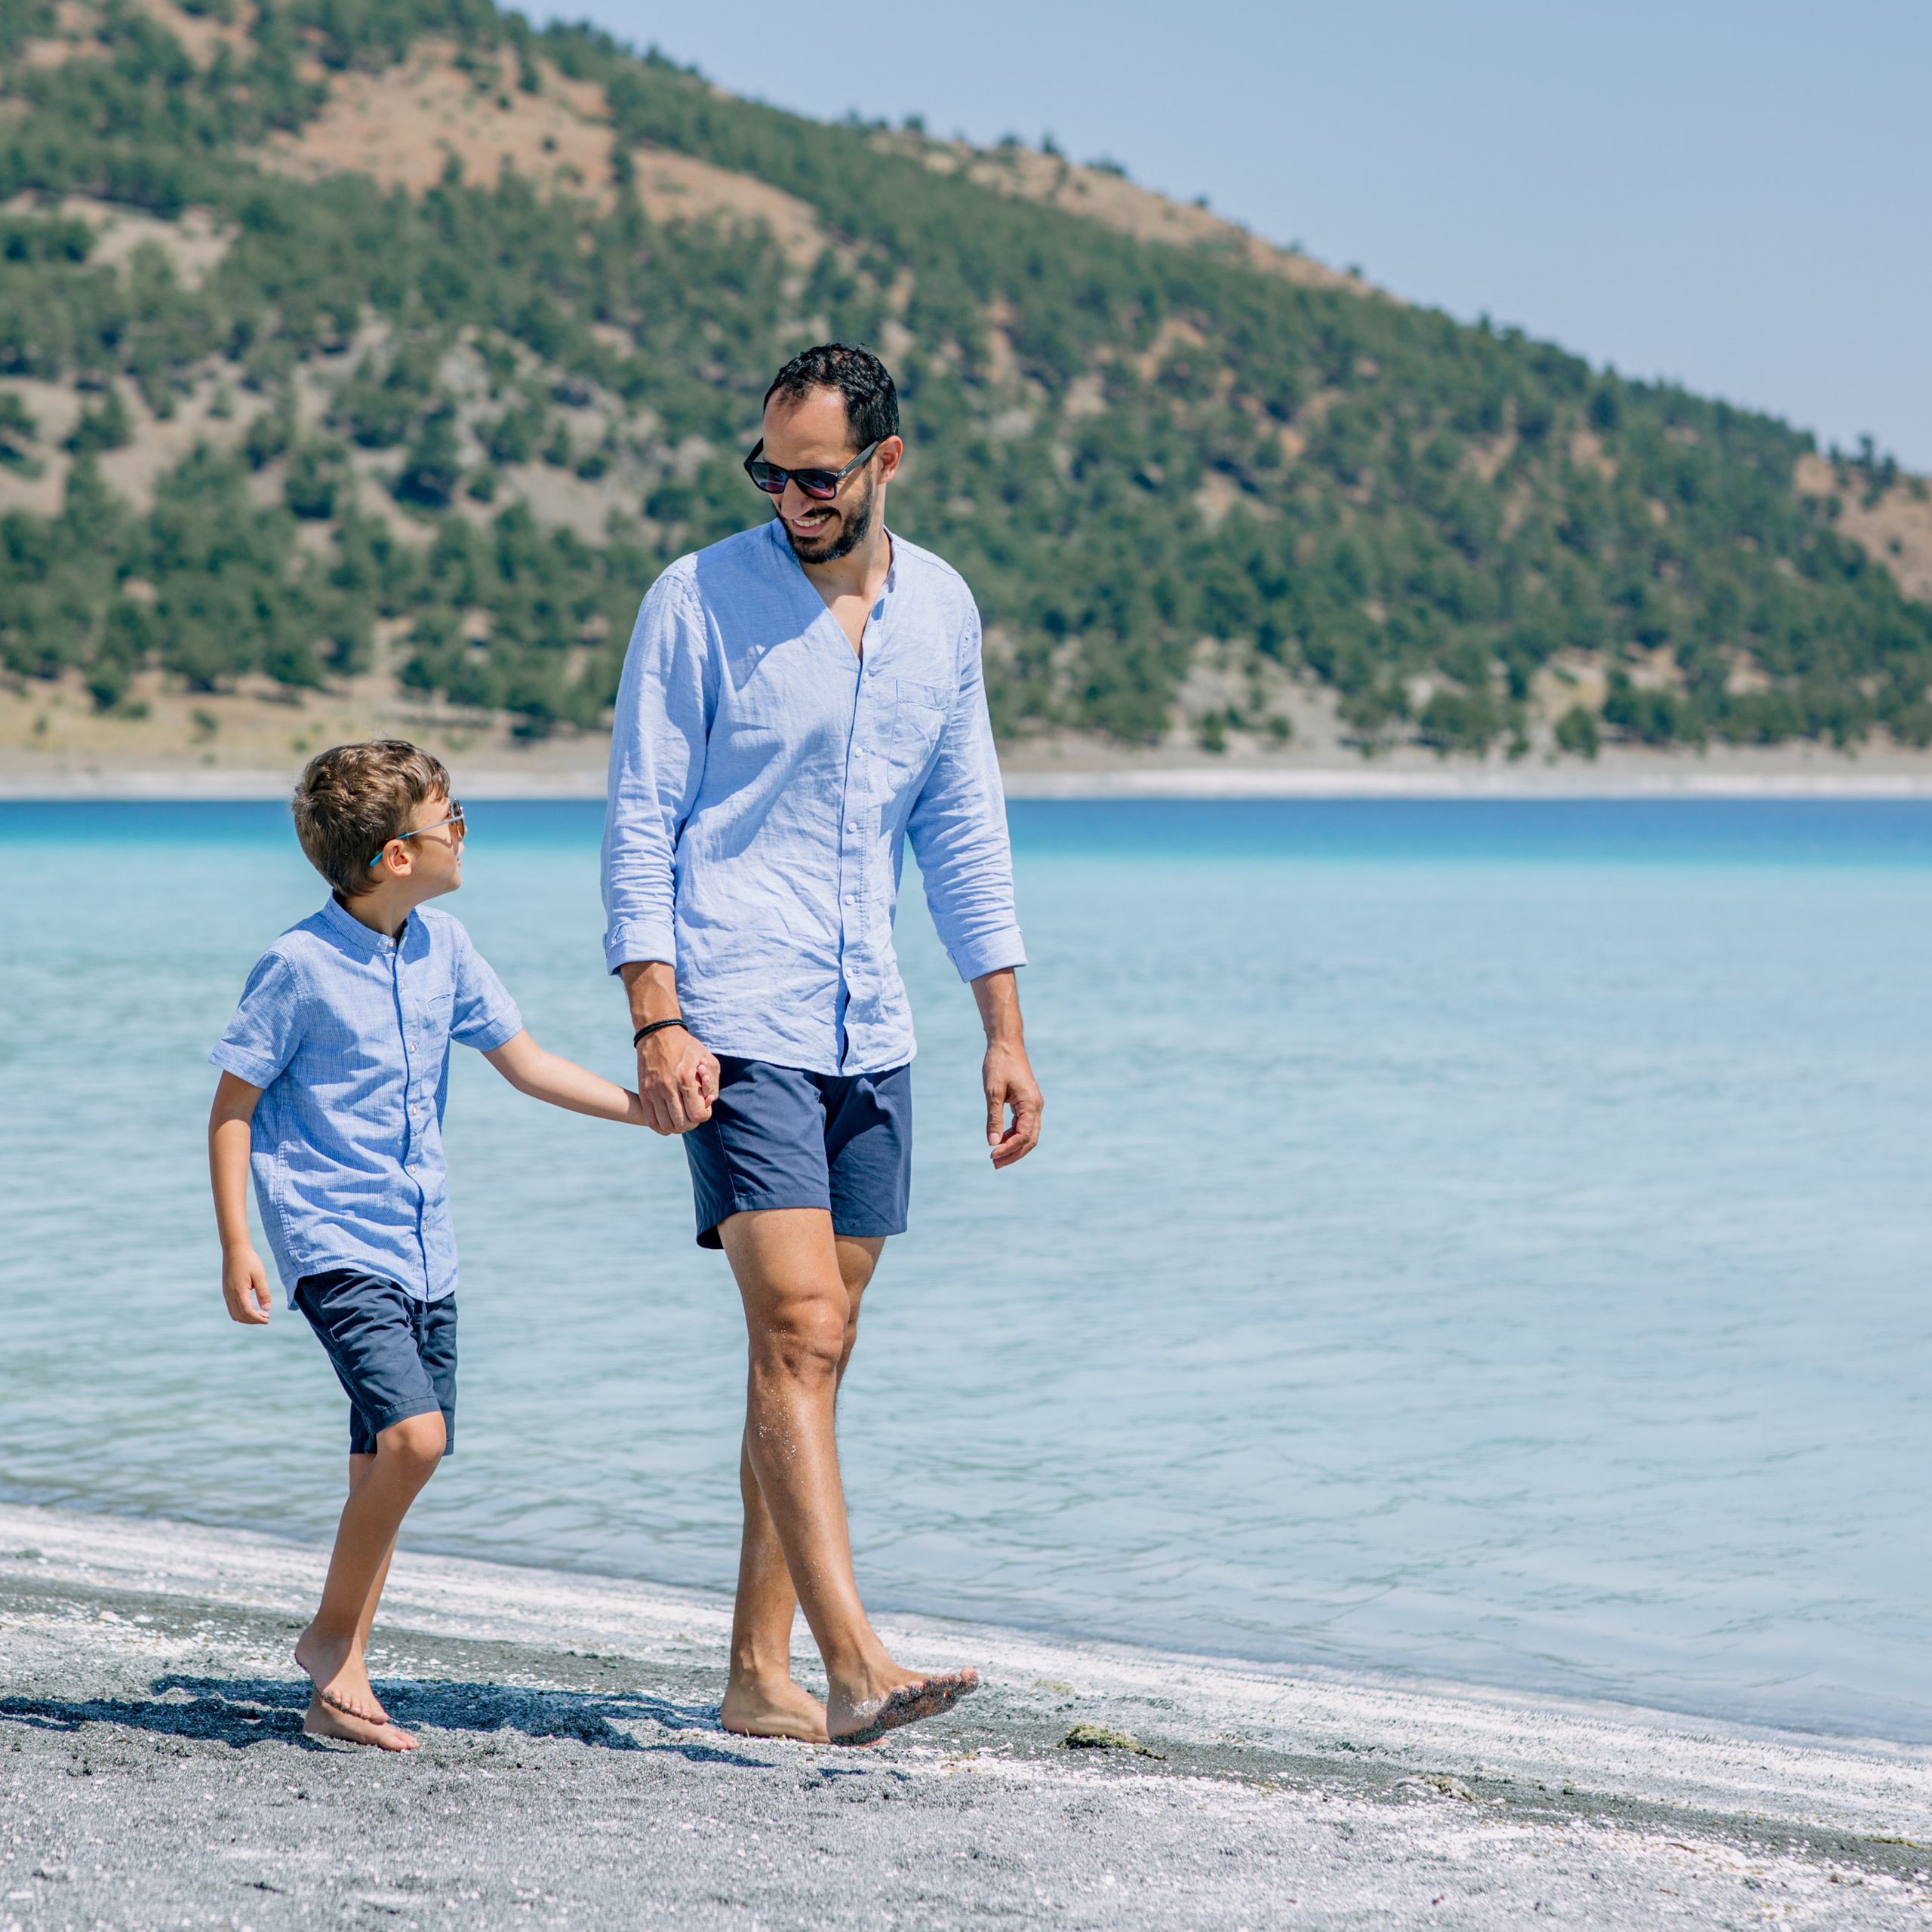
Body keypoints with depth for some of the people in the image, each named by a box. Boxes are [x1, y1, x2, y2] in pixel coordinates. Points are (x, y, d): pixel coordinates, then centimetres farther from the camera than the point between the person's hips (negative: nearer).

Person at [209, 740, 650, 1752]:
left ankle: (339, 1686, 16)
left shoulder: (442, 947, 7)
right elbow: (232, 1106, -5)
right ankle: (330, 1632, -3)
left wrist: (647, 1109, 7)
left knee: (389, 1462, 7)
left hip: (424, 1250, 7)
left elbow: (524, 1063, 15)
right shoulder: (299, 965, -11)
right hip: (335, 1243, -7)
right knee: (413, 1434, -22)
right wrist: (236, 1247, -10)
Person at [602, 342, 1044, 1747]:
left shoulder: (941, 608, 10)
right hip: (737, 1026, -5)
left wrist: (1005, 1029, 12)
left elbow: (965, 828, 16)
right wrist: (657, 1021, -15)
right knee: (799, 1333, -15)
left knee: (815, 1352, 7)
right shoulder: (699, 600, -4)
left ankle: (761, 1676, 13)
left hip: (869, 1036, 5)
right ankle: (856, 1663, -20)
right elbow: (640, 823, -5)